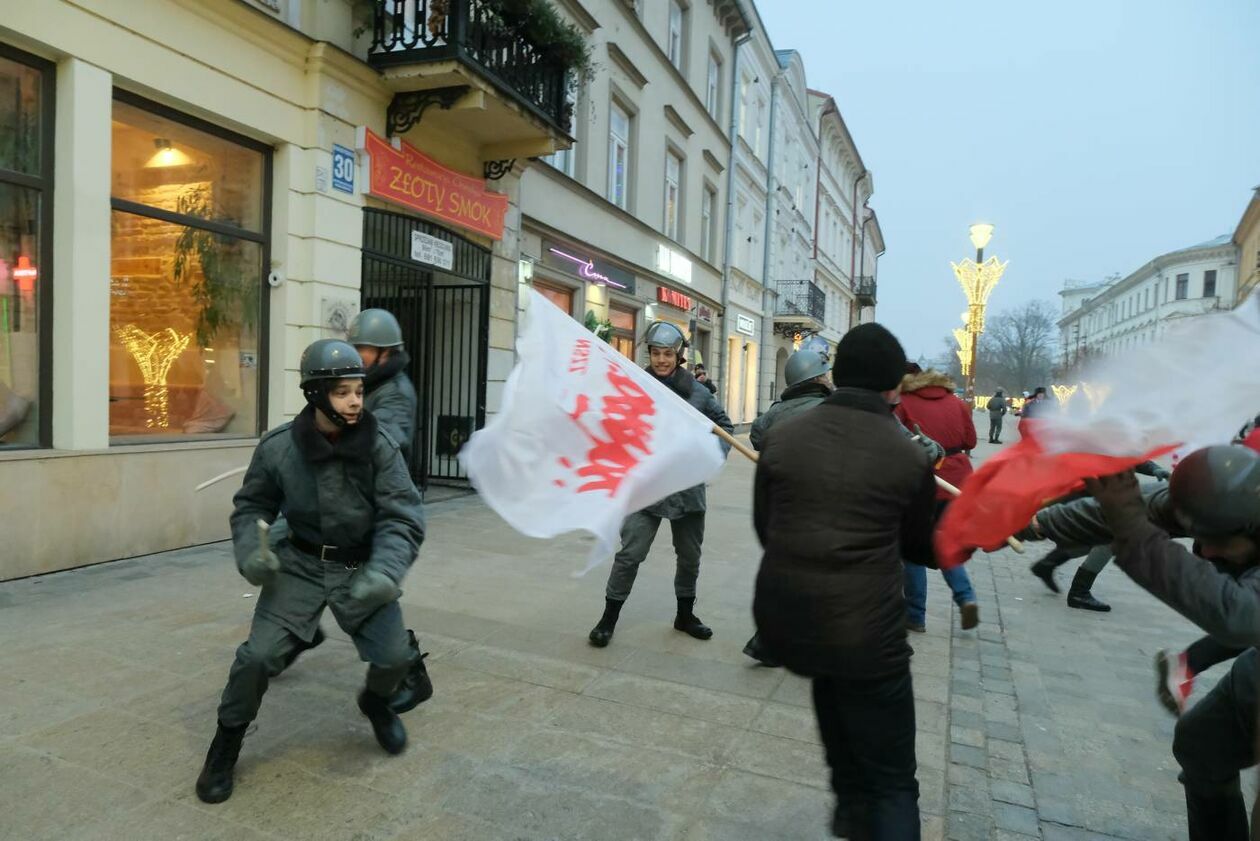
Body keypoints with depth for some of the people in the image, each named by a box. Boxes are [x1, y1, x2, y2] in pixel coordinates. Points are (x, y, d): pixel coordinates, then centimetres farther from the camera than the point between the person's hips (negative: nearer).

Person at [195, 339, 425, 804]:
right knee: (259, 655, -9)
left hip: (361, 567, 0)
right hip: (300, 564, 0)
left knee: (395, 656, -6)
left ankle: (375, 702, 33)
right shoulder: (278, 447, -14)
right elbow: (252, 505, 3)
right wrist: (250, 552, -15)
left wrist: (384, 572, -34)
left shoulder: (379, 446, -16)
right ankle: (225, 745, 20)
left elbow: (401, 517, -19)